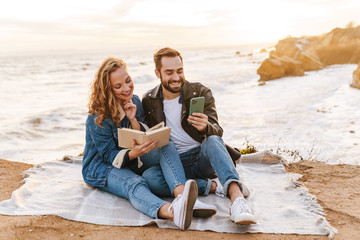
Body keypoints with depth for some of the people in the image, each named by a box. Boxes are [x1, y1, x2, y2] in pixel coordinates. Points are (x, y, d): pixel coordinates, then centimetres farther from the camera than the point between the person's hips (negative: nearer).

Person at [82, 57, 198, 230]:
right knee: (135, 184, -39)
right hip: (102, 167, -6)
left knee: (165, 146, -23)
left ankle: (180, 192, -52)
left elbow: (145, 140, 1)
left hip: (133, 162, 6)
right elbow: (109, 156, -18)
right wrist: (133, 154, -39)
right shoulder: (97, 118, -17)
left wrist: (133, 119, -19)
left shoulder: (135, 102, 1)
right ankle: (172, 212, -70)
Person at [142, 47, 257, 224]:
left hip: (203, 158, -1)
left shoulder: (201, 93, -1)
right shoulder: (148, 101, 4)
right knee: (149, 176, -30)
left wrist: (206, 127, -37)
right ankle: (213, 186, -23)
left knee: (212, 140, -35)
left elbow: (217, 131, -11)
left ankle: (236, 196, -52)